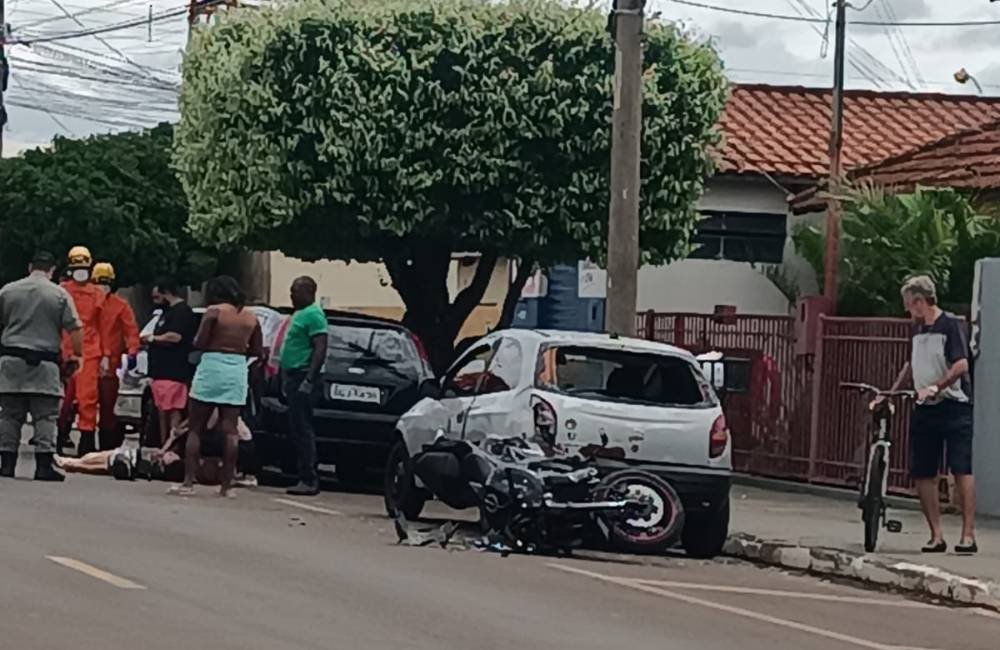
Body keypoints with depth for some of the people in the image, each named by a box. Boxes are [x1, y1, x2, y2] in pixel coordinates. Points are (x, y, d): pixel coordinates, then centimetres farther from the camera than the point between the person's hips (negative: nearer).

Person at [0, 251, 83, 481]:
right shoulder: (60, 294, 0)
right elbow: (75, 330, -4)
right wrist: (76, 356, 7)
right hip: (45, 363, -2)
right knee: (46, 416, 0)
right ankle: (44, 465, -6)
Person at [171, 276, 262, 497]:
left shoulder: (214, 311, -6)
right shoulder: (251, 317, 9)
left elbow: (200, 343, -10)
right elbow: (258, 352, 11)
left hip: (212, 368, -4)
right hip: (238, 372, 4)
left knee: (195, 429, 3)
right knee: (230, 430, 3)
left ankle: (188, 482, -4)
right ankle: (226, 485, -1)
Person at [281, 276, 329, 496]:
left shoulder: (313, 315, -11)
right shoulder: (300, 314, 20)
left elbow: (320, 349, -19)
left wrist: (309, 380, -26)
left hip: (303, 377, -10)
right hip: (294, 378, 10)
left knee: (302, 429, -12)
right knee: (297, 429, 9)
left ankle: (309, 480, -12)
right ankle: (306, 478, 10)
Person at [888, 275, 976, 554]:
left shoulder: (950, 324, -7)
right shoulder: (917, 329, 15)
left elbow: (961, 365, -16)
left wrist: (936, 387, -26)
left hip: (954, 406, -7)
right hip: (924, 409, 7)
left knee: (962, 470, -10)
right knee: (923, 474, 3)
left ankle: (968, 534, -11)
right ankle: (936, 535, 8)